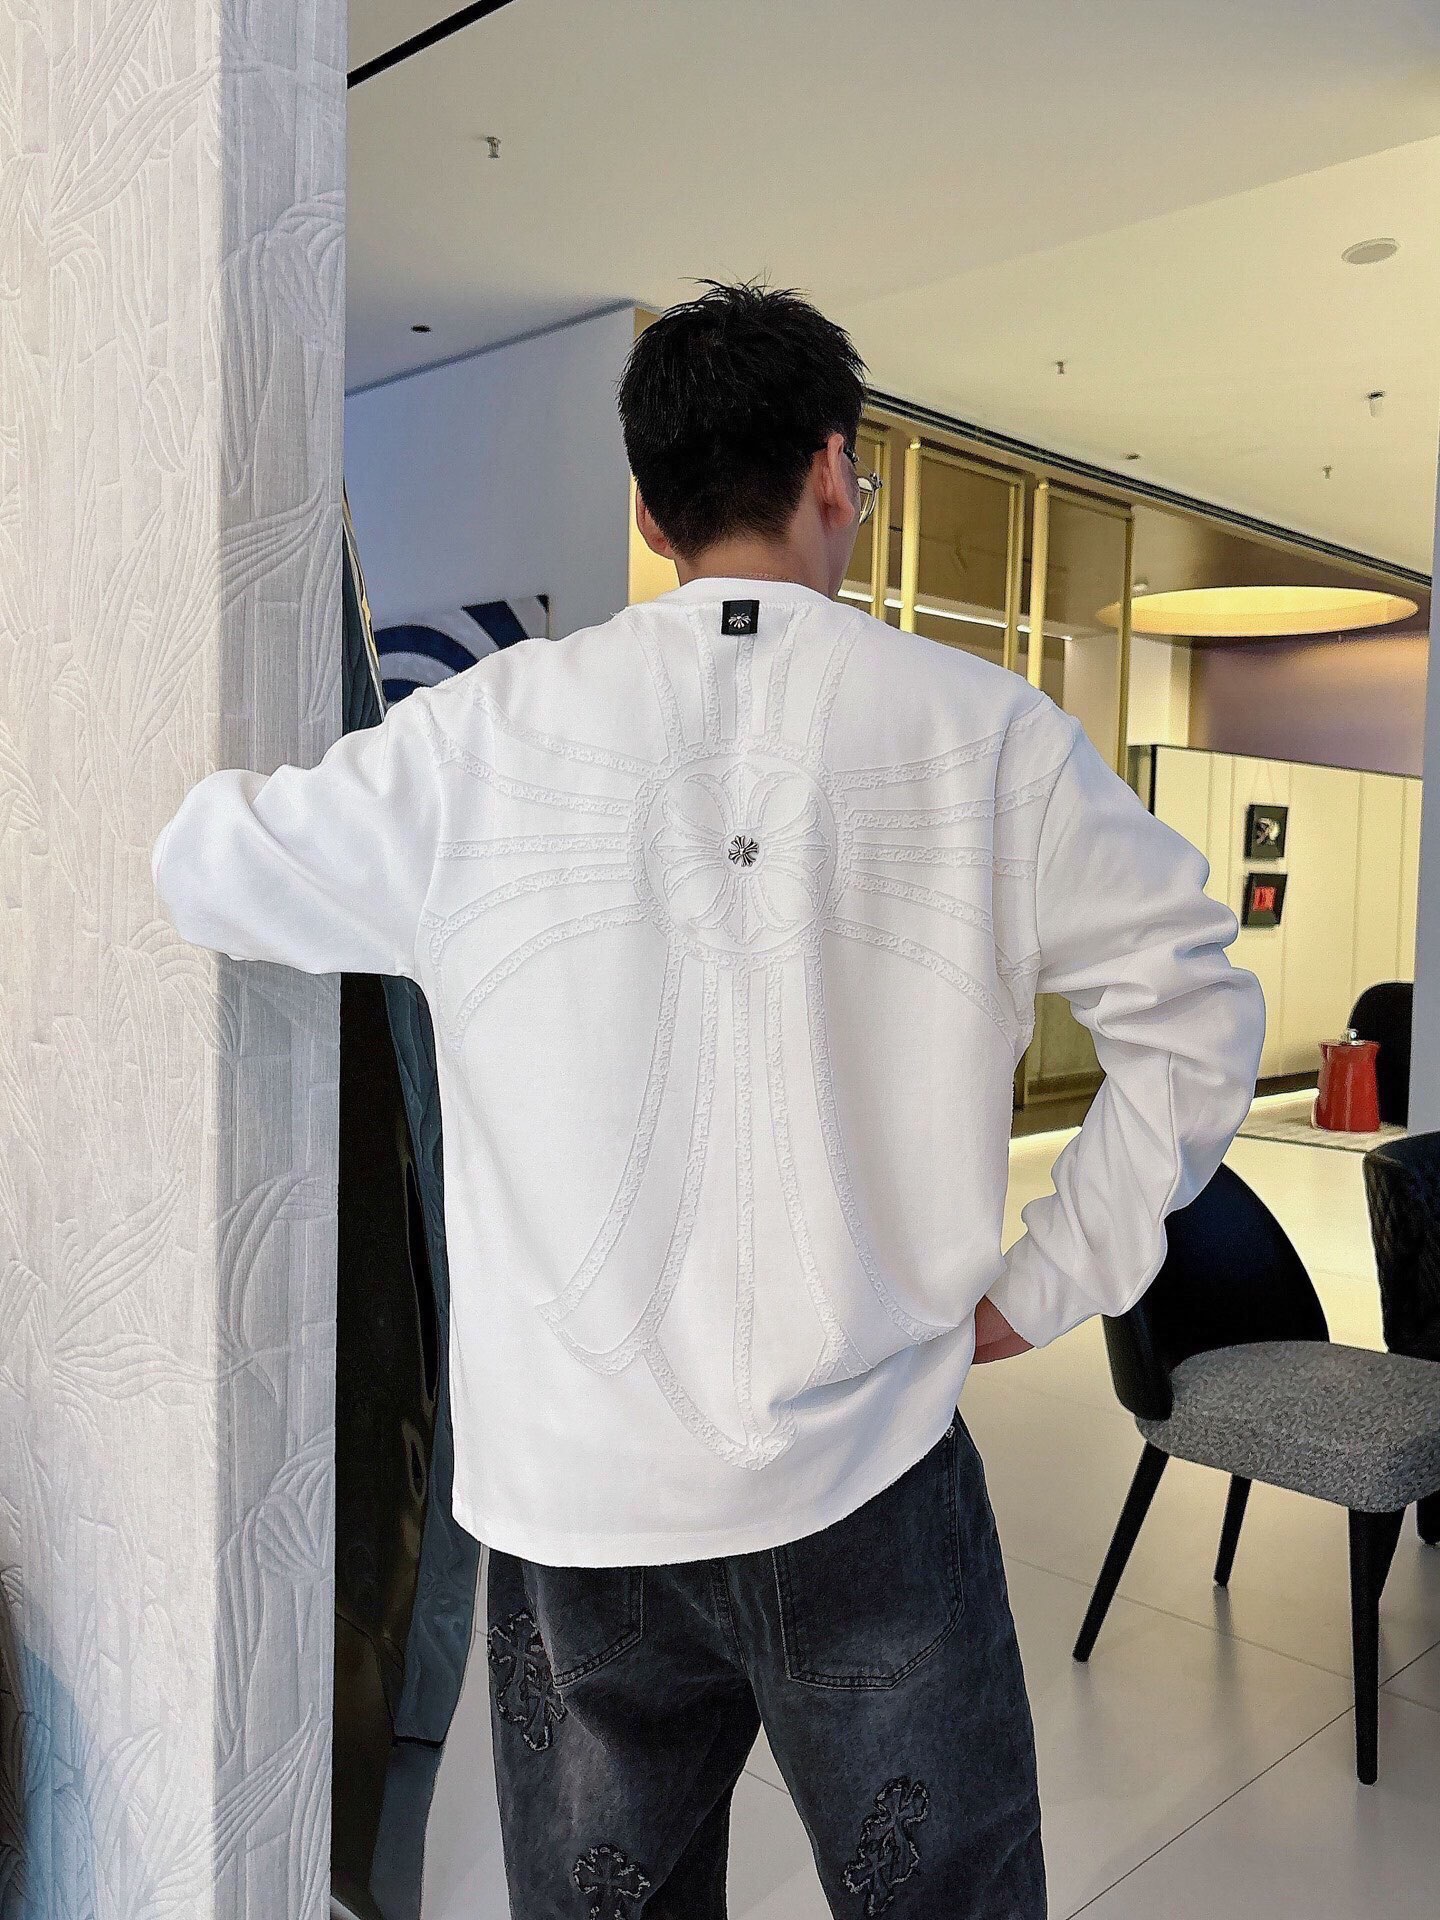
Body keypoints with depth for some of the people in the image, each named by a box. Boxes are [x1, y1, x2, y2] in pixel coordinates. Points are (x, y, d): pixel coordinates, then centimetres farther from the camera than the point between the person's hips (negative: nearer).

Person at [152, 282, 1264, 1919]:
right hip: (869, 1480, -1)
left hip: (571, 1496, 2)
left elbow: (204, 870, 10)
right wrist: (1048, 1288, 6)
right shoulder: (982, 731, -5)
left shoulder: (481, 737, -5)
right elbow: (1196, 1014, -1)